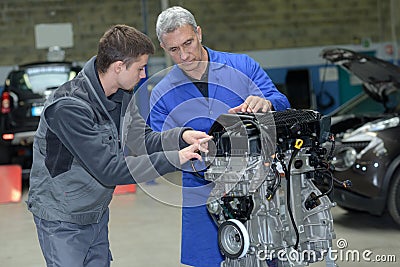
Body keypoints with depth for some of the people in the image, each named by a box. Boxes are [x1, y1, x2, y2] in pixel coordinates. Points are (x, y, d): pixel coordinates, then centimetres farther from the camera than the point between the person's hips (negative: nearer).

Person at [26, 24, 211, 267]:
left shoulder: (122, 95, -3)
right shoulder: (69, 107, -29)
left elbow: (142, 142, 2)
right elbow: (109, 169, -30)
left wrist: (182, 136, -17)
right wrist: (174, 159, -28)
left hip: (98, 215, 8)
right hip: (62, 221, -8)